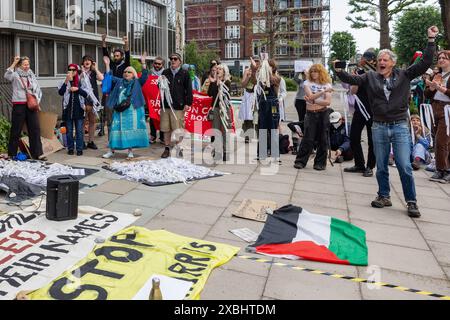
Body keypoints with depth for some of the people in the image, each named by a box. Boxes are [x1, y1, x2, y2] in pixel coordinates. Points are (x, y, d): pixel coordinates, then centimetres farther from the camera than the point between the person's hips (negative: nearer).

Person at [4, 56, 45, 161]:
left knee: (35, 129, 1)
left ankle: (37, 153, 5)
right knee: (16, 130, 2)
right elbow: (7, 75, -22)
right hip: (19, 105, -4)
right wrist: (14, 63, -20)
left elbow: (38, 89, 16)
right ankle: (11, 154, 12)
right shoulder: (15, 75, 0)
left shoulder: (31, 75, 14)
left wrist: (37, 100, 3)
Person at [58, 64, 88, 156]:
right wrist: (66, 81, -22)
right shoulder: (65, 82, 3)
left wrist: (77, 89, -16)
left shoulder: (81, 81, 5)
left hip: (78, 109, 0)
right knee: (69, 130, 7)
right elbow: (60, 92, -13)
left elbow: (86, 94, 0)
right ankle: (70, 148, 16)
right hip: (68, 109, 0)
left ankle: (79, 149, 9)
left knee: (79, 130, 2)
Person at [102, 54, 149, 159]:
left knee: (131, 130, -1)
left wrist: (143, 62, -15)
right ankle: (112, 150, 8)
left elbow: (145, 75, -6)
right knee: (116, 129, 1)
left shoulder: (137, 82, 6)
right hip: (119, 110, 3)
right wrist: (107, 65, 15)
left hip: (133, 111, -2)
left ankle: (130, 151, 8)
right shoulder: (119, 81, 16)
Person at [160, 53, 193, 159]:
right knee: (166, 129, 7)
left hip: (178, 106, -3)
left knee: (178, 129, -1)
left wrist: (188, 103, -7)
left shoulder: (184, 74, 1)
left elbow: (189, 89, -1)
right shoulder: (165, 73, 11)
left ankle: (178, 149, 13)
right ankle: (167, 149, 18)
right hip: (165, 105, 4)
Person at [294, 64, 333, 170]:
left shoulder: (327, 85, 3)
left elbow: (328, 102, -8)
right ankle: (300, 161, 5)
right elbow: (311, 96, -13)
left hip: (323, 114, 1)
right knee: (307, 139, -4)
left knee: (323, 139, 3)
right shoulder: (308, 83, 3)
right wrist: (324, 91, -18)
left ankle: (320, 163, 12)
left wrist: (313, 101, -16)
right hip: (311, 114, -1)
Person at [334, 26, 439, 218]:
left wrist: (431, 40, -6)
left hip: (400, 126, -2)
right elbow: (351, 80, 3)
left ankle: (411, 202, 7)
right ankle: (384, 197, 26)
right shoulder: (370, 77, 7)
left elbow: (424, 64, -2)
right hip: (379, 128, 2)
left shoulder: (403, 76, 3)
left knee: (404, 166, -6)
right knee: (381, 167, 10)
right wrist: (339, 71, -13)